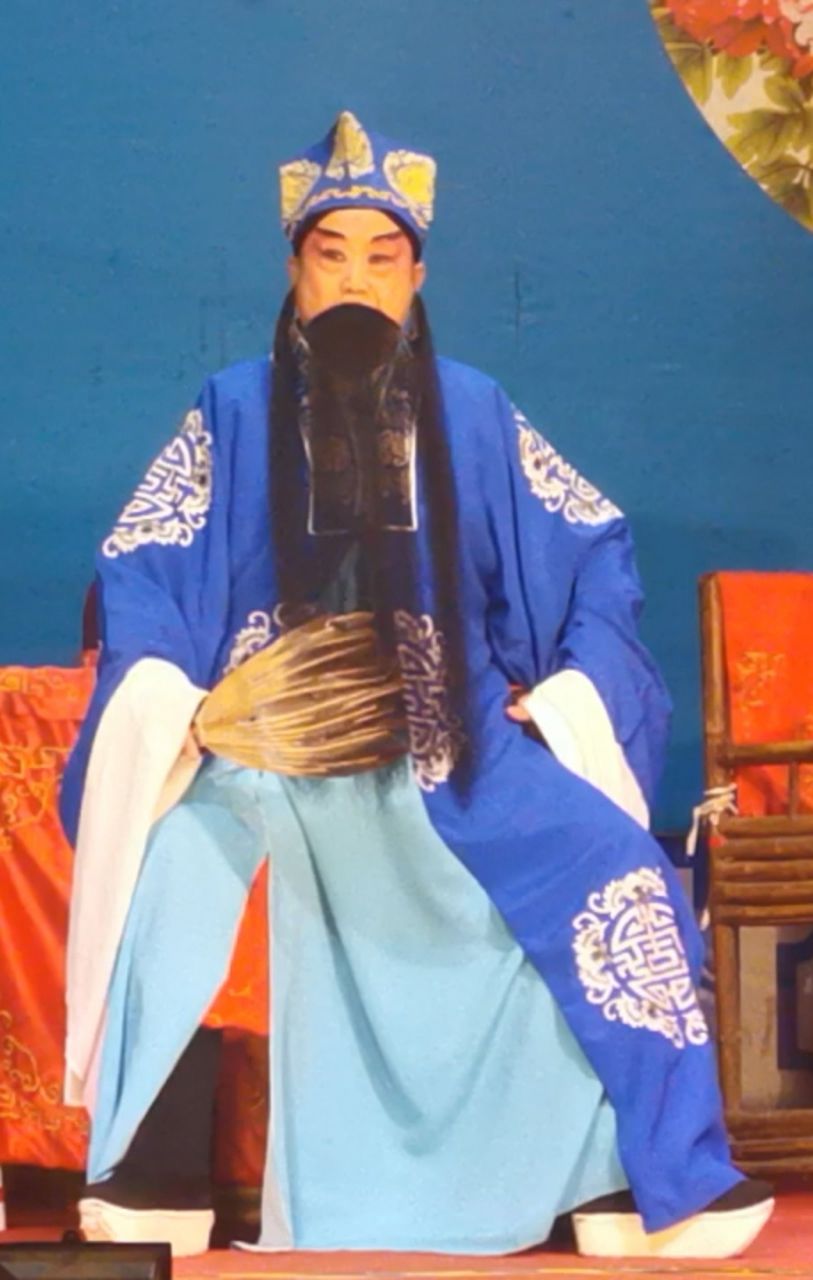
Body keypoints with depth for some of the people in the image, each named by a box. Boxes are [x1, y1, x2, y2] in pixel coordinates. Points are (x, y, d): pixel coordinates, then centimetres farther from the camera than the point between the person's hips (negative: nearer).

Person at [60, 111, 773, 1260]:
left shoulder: (475, 413, 10)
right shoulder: (234, 410, 6)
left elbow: (596, 552, 13)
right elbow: (141, 575, 2)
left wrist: (576, 682, -3)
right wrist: (167, 698, -15)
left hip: (454, 735, 1)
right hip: (262, 735, -1)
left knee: (617, 882, -18)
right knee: (168, 873, -30)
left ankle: (644, 1181, -3)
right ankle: (156, 1188, -17)